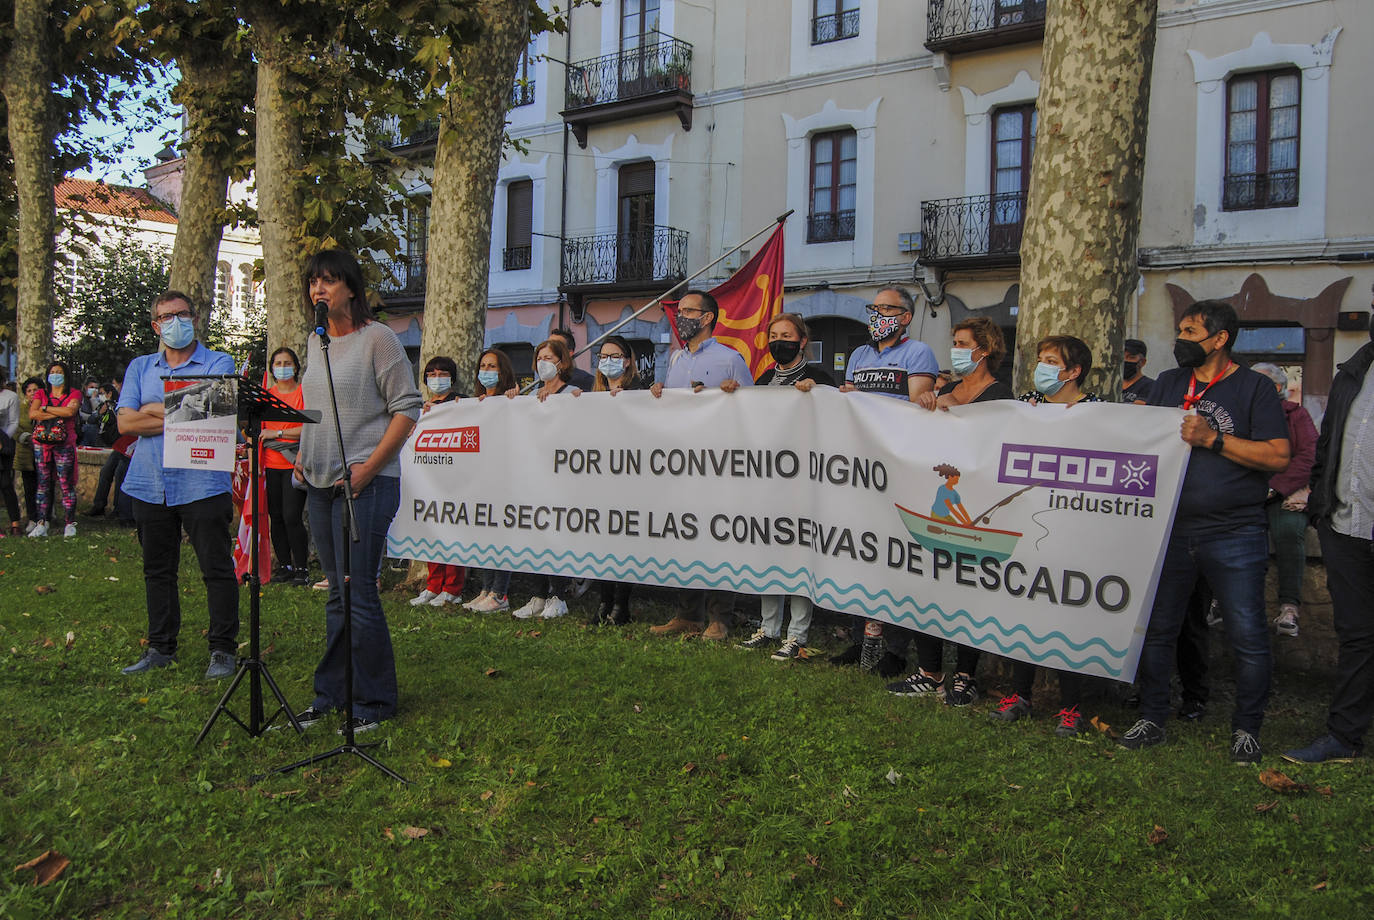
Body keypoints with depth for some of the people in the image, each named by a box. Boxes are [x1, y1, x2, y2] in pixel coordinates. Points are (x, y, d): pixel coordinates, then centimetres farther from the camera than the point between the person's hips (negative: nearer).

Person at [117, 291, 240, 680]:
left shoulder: (218, 363, 2)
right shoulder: (140, 368, 14)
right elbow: (126, 423, 0)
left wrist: (153, 409, -4)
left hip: (202, 484, -4)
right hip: (150, 484, 4)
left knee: (217, 569, -2)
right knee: (157, 571, 12)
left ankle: (223, 650, 8)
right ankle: (160, 648, 23)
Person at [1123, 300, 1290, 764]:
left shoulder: (1254, 387, -1)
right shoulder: (1168, 383, 13)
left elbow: (1279, 456, -10)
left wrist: (1212, 439, -15)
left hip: (1235, 535, -4)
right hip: (1171, 529, 4)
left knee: (1247, 635, -1)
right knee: (1156, 628, 8)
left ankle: (1246, 729, 17)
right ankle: (1151, 720, 22)